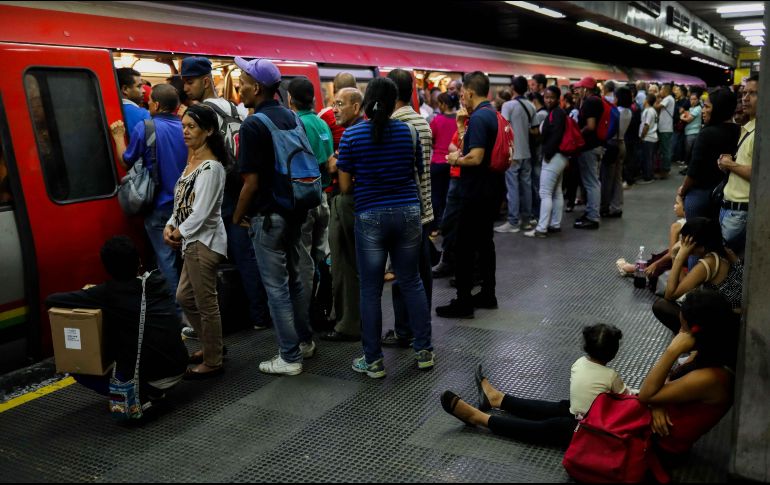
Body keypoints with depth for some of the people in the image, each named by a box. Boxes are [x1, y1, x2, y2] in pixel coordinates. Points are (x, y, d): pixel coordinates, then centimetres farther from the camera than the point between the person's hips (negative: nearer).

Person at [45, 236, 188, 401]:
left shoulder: (108, 293, -9)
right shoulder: (159, 280, 3)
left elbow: (51, 300, -5)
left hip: (147, 378, -5)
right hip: (179, 368, 6)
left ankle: (142, 394, 6)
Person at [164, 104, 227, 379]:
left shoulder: (211, 167, -16)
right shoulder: (192, 161, 13)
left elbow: (201, 212, -19)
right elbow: (182, 201, 16)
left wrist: (180, 232, -7)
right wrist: (170, 226, 1)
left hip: (204, 241, -10)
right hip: (194, 241, 10)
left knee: (206, 303, -1)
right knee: (184, 297, 19)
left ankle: (213, 362, 12)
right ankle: (211, 346, 34)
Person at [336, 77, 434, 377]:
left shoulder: (351, 135, -6)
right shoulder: (408, 132, 1)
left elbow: (345, 186, -2)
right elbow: (417, 172, 10)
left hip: (370, 217, -2)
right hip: (408, 212, 3)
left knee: (371, 290, 5)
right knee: (411, 282, 14)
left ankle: (373, 361, 13)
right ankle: (424, 350, 21)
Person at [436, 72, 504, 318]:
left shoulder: (478, 118, -19)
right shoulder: (494, 114, 12)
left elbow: (476, 157, -27)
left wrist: (456, 160, -9)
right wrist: (462, 154, 13)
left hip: (476, 192, -10)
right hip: (491, 190, 10)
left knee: (465, 246, -3)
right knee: (485, 241, 17)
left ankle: (463, 302, 1)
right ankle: (488, 294, 25)